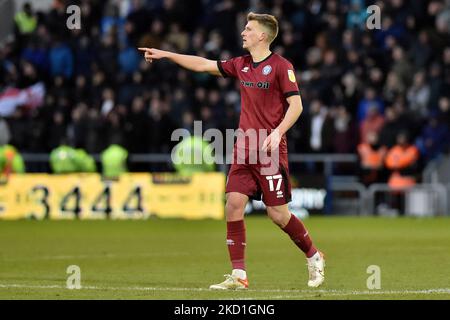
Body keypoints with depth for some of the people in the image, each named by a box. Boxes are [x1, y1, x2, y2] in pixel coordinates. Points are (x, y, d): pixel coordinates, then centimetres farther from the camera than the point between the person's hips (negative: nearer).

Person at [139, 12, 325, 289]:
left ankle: (314, 257, 19)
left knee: (278, 213, -5)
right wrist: (165, 54, 18)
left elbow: (296, 105, -11)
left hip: (270, 152, -6)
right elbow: (203, 65, 19)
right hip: (244, 151, 6)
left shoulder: (281, 66, -8)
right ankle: (239, 276, -2)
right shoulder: (241, 65, 11)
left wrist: (278, 132, -24)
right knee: (233, 205, -5)